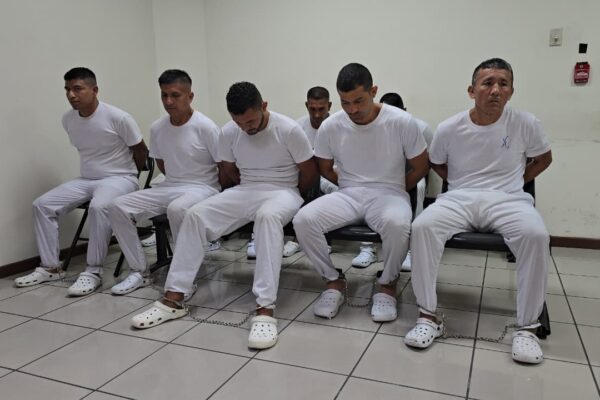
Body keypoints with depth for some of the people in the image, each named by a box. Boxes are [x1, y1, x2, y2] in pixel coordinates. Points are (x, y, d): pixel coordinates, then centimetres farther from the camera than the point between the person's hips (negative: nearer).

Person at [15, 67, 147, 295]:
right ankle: (50, 267, 4)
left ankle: (93, 272, -25)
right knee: (42, 204, -6)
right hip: (85, 179, 7)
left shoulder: (117, 118, -17)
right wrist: (90, 172, 17)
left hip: (119, 178, -7)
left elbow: (141, 151, -6)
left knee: (98, 206, -37)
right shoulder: (68, 120, 2)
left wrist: (127, 177, 5)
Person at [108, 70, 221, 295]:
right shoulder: (157, 128, 3)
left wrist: (217, 198, -7)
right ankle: (140, 272, 0)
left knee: (176, 209, -40)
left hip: (202, 188, -6)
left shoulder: (206, 127, -15)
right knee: (118, 207, -9)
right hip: (169, 187, 7)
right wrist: (176, 182, 10)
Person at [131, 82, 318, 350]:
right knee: (195, 215, -18)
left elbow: (310, 174, -6)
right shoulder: (228, 132, -2)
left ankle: (265, 309, -43)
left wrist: (286, 197, 4)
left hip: (282, 192, -4)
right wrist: (250, 189, 9)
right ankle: (173, 299, -14)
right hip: (244, 190, 5)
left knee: (267, 216, -41)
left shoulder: (289, 130, -15)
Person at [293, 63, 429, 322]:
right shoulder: (330, 126, -3)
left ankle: (387, 284, -6)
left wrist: (392, 193, 3)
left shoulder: (402, 122, -9)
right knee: (303, 220, -25)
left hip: (389, 194, -2)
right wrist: (351, 186, 5)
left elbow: (420, 167, 3)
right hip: (347, 195, 3)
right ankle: (334, 281, -1)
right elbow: (325, 169, 13)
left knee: (397, 224, -39)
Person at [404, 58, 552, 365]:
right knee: (422, 227, -29)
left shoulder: (526, 124, 0)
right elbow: (435, 164, 19)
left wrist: (514, 181, 10)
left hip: (508, 200, 0)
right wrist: (459, 183, 7)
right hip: (459, 199, 1)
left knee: (536, 236, -33)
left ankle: (527, 327, -18)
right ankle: (428, 316, -20)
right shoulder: (449, 129, 0)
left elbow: (543, 158, 18)